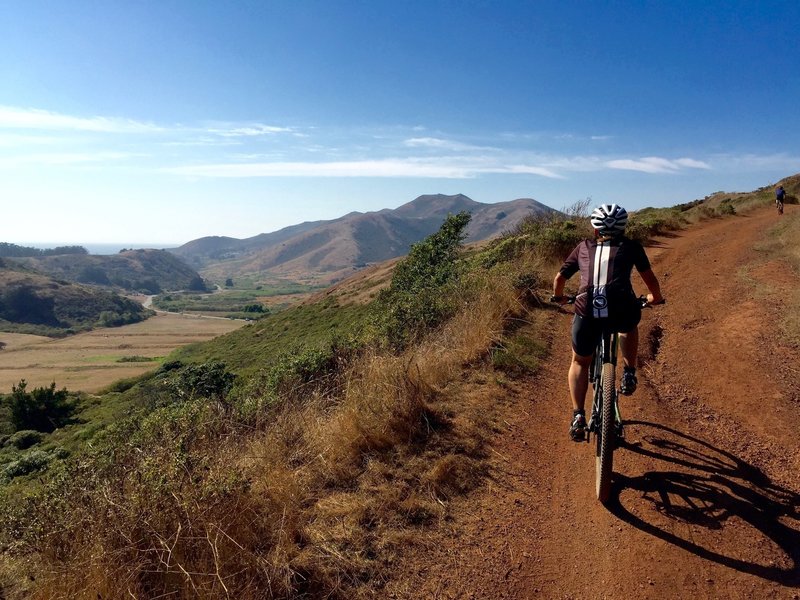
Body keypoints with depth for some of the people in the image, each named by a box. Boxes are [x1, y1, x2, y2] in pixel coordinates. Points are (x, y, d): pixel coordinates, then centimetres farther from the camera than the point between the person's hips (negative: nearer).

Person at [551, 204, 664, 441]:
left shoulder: (584, 247, 24)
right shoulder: (630, 246, 21)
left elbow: (559, 277, 28)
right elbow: (650, 278, 29)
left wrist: (558, 297, 48)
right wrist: (655, 298, 49)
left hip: (587, 311, 0)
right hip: (622, 310, 0)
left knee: (580, 362, 24)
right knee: (629, 326, 39)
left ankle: (578, 415, 11)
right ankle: (628, 374, 28)